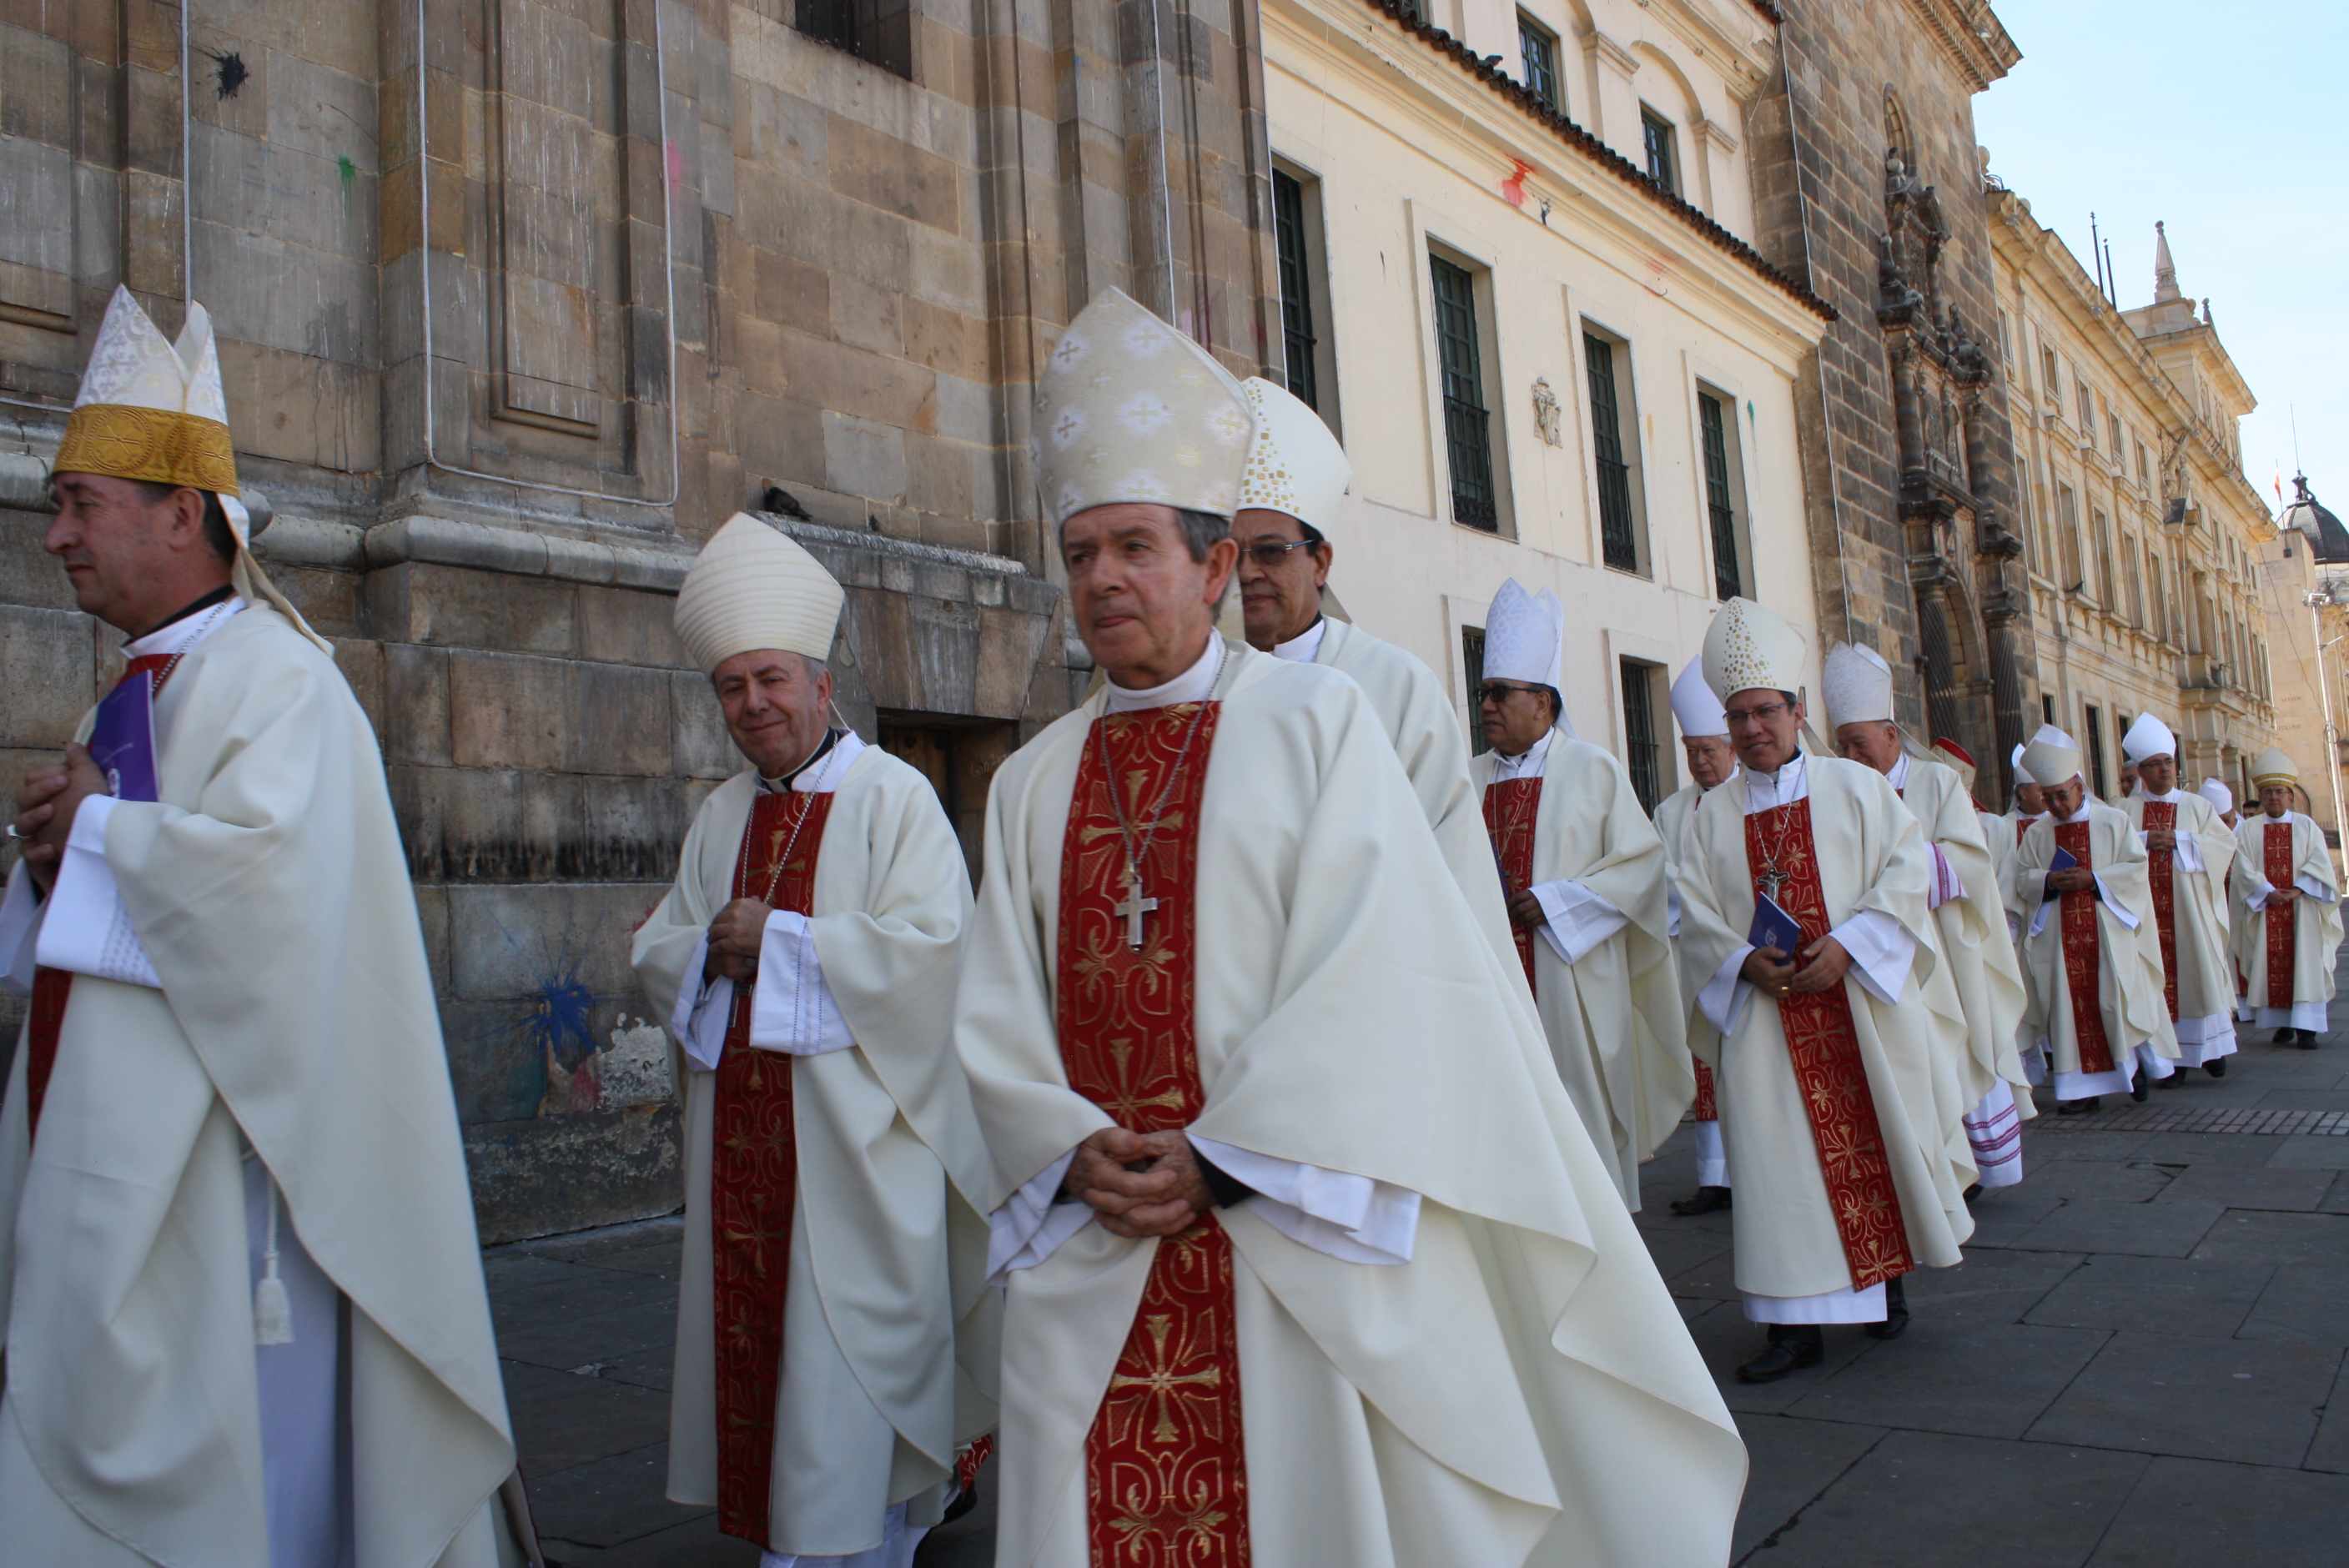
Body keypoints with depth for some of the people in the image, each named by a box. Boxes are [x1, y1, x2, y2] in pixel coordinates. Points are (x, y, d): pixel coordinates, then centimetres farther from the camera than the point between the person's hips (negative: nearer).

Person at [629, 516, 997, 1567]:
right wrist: (713, 952, -9)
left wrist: (777, 940, -14)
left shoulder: (892, 796, -5)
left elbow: (931, 938, -17)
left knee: (851, 1336, -3)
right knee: (749, 1324, 10)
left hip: (853, 1128, -6)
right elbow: (657, 950, 14)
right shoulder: (721, 816, 15)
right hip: (739, 1122, 6)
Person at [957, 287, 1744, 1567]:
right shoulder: (1033, 783, 11)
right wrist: (1078, 1156, -11)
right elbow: (996, 1018, 7)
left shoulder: (1316, 721, 0)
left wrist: (1222, 1157, -14)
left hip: (1294, 1235, -3)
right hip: (1092, 1260, 4)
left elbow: (1371, 969, -9)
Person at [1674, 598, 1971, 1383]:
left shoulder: (1855, 787, 3)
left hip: (1860, 1002, -1)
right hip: (1763, 1012, 1)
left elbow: (1906, 871, -5)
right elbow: (1696, 913, 3)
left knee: (1876, 1138, 9)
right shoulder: (1714, 813, 8)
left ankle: (1891, 1277, 32)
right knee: (1778, 1159, -2)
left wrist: (1846, 945, -17)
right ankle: (1798, 1321, 3)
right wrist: (1746, 962, -16)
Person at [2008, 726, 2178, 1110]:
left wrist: (2092, 879, -15)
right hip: (2060, 940, 2)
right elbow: (2023, 878, 6)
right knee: (2071, 1006, -2)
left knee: (2117, 1000, 0)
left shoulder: (2113, 822, 3)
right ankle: (2081, 1087, 0)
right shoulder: (2037, 834, 9)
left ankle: (2134, 1063, 24)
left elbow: (2135, 868, -2)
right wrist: (2049, 881, -15)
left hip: (2108, 934, -2)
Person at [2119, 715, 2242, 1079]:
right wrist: (2145, 840, -16)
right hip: (2149, 910, 0)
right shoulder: (2127, 810, 8)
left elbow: (2226, 843, -2)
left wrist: (2178, 840, -12)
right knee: (2159, 978, -2)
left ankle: (2210, 1048, 13)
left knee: (2199, 972, 0)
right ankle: (2170, 1057, 0)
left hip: (2190, 908, 0)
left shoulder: (2197, 806, 9)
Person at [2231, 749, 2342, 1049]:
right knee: (2272, 966, 0)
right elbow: (2244, 867, -3)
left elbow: (2320, 862, -2)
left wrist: (2298, 890, -15)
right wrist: (2268, 892, -15)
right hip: (2265, 910, 0)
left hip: (2302, 908, 0)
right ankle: (2283, 1024, 5)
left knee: (2304, 964, -5)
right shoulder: (2249, 829, 7)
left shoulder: (2306, 826, 7)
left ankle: (2305, 1025, -6)